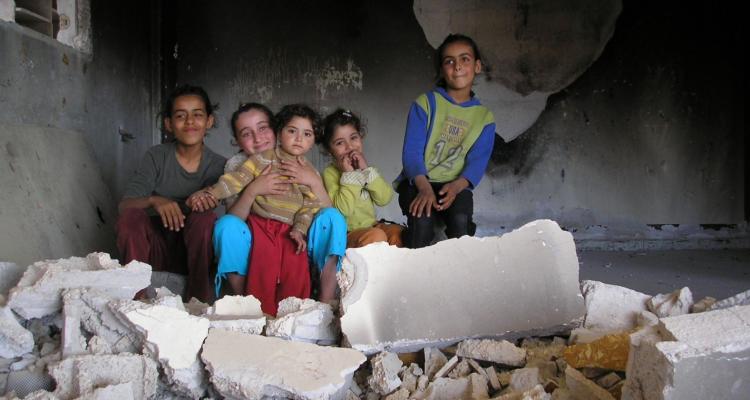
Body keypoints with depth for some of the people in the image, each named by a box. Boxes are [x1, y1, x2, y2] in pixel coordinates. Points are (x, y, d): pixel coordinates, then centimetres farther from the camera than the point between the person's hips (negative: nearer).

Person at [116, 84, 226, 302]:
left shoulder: (218, 165, -2)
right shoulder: (156, 157, -2)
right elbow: (124, 205, -11)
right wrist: (154, 200, -33)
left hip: (195, 251, 0)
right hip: (157, 249, 0)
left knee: (205, 217, -29)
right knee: (131, 216, -26)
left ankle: (199, 299, -22)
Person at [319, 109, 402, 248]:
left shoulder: (363, 165, 12)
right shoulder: (330, 173, -7)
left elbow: (384, 199, -3)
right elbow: (344, 209, -21)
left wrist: (366, 169, -11)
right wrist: (348, 174, -18)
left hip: (370, 226, 6)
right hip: (346, 234, -6)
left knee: (397, 231, -20)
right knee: (377, 235, -32)